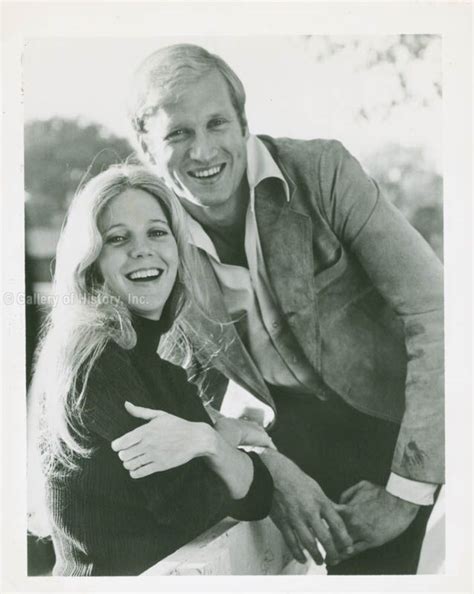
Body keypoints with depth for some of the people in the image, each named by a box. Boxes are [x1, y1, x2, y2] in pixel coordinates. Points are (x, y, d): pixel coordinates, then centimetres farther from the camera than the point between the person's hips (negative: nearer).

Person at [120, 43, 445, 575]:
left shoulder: (321, 171, -16)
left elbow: (433, 316, -19)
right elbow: (199, 393, 3)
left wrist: (405, 489, -21)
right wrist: (270, 470, -16)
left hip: (403, 420, -3)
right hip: (301, 432, 3)